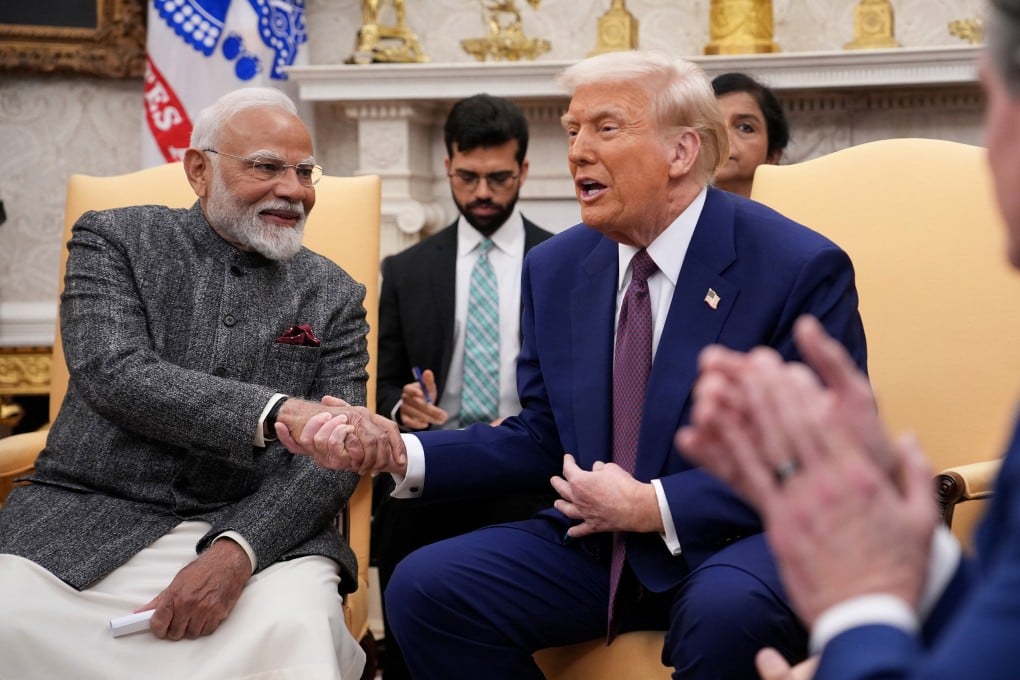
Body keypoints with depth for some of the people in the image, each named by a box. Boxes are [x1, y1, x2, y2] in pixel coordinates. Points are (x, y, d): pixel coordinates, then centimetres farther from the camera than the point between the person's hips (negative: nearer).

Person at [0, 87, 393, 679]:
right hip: (91, 519, 0)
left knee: (297, 629, -33)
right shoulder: (114, 240, 5)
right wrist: (277, 414, -25)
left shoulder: (334, 297, 10)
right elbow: (114, 374, -12)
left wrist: (237, 551, -19)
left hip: (257, 529, 0)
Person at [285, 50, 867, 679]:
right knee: (422, 588, -14)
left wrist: (654, 506, -17)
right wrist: (402, 454, -4)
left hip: (741, 540, -5)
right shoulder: (554, 269, 7)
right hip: (597, 541, 5)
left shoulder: (802, 268, -10)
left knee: (728, 611, -38)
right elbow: (542, 438, 12)